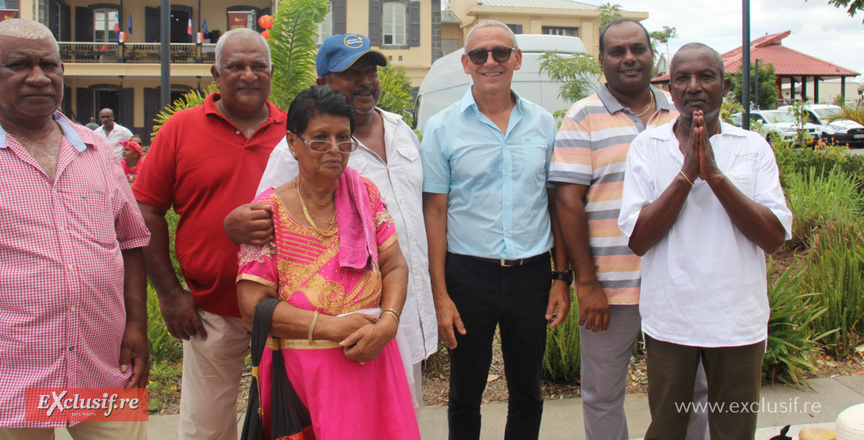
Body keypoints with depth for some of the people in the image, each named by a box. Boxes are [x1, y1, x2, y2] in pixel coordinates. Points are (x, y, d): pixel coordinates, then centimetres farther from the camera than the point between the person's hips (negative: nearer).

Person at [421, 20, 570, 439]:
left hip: (532, 274, 2)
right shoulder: (442, 128, -2)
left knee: (527, 393, 14)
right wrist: (440, 294, -7)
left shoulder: (543, 123, 5)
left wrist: (562, 278, 4)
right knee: (465, 395, 12)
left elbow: (557, 204, 9)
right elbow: (435, 212, -3)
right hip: (468, 274, -2)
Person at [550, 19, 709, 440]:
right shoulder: (584, 117, -2)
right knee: (602, 393, 9)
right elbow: (568, 200, -8)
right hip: (610, 285, -3)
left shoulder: (679, 114, 11)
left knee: (691, 388, 14)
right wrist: (586, 283, -12)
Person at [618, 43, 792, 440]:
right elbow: (638, 239, -10)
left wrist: (714, 174, -17)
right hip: (669, 318, 0)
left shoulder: (753, 147, 0)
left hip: (737, 320, 1)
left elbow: (774, 237, -9)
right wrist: (687, 173, -17)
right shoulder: (647, 147, -1)